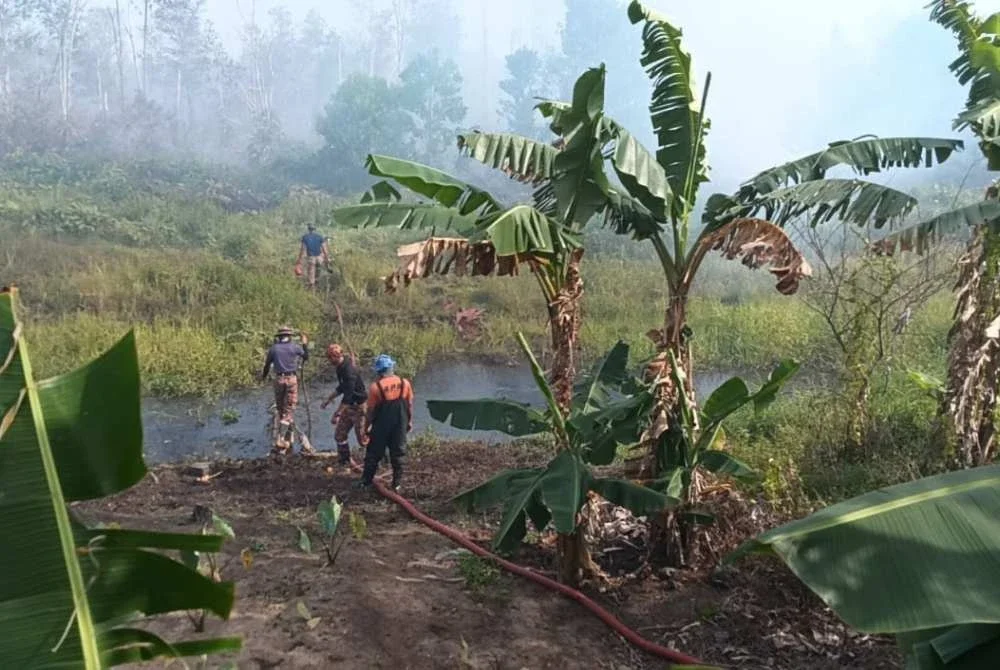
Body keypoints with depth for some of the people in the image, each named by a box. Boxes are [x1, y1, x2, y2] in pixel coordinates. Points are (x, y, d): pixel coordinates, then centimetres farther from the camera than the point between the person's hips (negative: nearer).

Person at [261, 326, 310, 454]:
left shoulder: (273, 348, 3)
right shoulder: (295, 346, -1)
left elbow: (267, 364, 11)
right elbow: (306, 357, 14)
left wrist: (264, 375, 30)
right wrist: (305, 344, 27)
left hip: (279, 379, 2)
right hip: (292, 379, -2)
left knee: (281, 410, 15)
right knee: (289, 410, -1)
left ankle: (287, 439, 22)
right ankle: (280, 440, -14)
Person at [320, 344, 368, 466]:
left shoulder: (349, 370, -26)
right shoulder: (341, 368, 4)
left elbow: (348, 395, -30)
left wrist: (337, 414, -31)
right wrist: (329, 399, 19)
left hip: (359, 406, -9)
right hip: (349, 405, 9)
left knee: (363, 440, -4)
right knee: (339, 435, 10)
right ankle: (345, 461, 23)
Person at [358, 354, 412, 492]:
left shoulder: (375, 387, -15)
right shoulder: (405, 383, -4)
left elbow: (371, 410, -9)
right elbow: (410, 405, 4)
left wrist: (367, 426, 3)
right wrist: (410, 421, 16)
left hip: (381, 426, -3)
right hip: (400, 426, 3)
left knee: (374, 454, 12)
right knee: (398, 454, 13)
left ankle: (366, 482, 20)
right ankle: (396, 484, 17)